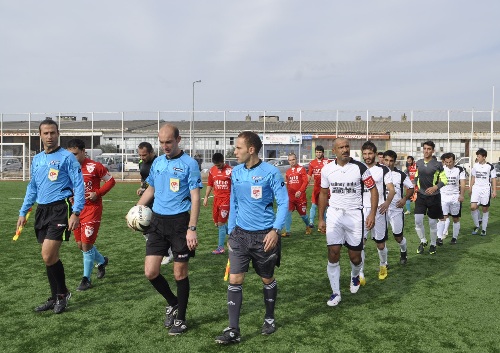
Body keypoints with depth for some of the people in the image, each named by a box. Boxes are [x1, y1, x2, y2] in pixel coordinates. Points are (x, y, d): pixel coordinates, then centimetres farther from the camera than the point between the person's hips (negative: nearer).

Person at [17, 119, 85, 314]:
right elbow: (32, 187, 23)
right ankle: (56, 297, 23)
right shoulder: (36, 159, 15)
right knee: (50, 257, 10)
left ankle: (62, 293, 8)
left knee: (48, 256, -13)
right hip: (42, 210, 7)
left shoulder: (67, 157, -5)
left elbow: (79, 185, -9)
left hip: (60, 209, -6)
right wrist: (23, 212, 20)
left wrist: (76, 213, -16)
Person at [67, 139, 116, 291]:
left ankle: (86, 279, 10)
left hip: (92, 209, -6)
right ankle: (102, 261, 39)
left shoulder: (94, 166, -12)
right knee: (81, 244, 13)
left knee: (86, 244, -6)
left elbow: (110, 181, -2)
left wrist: (98, 193, -14)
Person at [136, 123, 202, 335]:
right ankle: (172, 303, 30)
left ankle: (180, 319, 24)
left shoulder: (189, 164, -8)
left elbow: (195, 198, -11)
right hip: (157, 221, 5)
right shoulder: (157, 163, 10)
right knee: (150, 272, 3)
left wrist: (192, 229, -18)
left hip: (180, 222, -5)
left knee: (180, 273, 5)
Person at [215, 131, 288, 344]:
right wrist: (231, 232, 12)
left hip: (264, 236, -4)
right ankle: (233, 330, 5)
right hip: (240, 234, 4)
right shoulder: (235, 172, 4)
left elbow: (283, 203, -10)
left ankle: (269, 319, 36)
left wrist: (275, 230, -20)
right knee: (234, 280, -3)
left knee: (268, 280, 13)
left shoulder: (271, 172, -12)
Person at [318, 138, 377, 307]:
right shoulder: (327, 169, 0)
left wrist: (372, 214, -12)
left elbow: (373, 190, -2)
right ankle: (335, 293, 10)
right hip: (334, 214, 2)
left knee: (355, 255, 6)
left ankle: (355, 276, 41)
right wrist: (321, 219, 9)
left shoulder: (360, 168, -8)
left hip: (354, 214, -1)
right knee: (333, 253, -4)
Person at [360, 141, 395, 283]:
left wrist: (387, 202, -29)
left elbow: (391, 190, -9)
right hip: (362, 210, 2)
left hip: (378, 210, -2)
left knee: (380, 244, 9)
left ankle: (383, 266, 38)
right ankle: (360, 274, -1)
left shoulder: (383, 170, -2)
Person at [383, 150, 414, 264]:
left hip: (396, 209, -1)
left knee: (398, 237, 9)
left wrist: (405, 199, -8)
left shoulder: (401, 175, -3)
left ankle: (403, 252, 42)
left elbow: (411, 188, 8)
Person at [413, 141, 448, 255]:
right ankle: (423, 241, 16)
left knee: (432, 222, 7)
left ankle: (433, 244, 26)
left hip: (434, 196, -3)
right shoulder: (418, 163, 4)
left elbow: (444, 180, -6)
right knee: (418, 220, -8)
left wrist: (435, 187, -22)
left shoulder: (437, 164, -8)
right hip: (421, 195, 3)